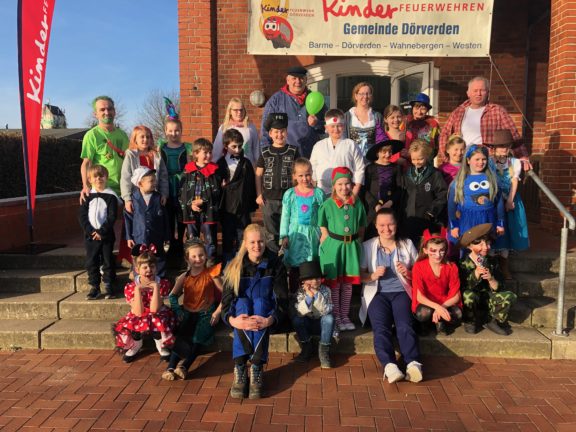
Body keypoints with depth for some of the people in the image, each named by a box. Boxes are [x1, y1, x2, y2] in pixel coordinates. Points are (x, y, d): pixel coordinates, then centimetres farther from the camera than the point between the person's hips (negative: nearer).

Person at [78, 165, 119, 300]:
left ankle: (108, 286, 17)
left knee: (107, 261, 5)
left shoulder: (111, 196, -4)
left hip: (106, 235, -3)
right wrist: (90, 231, -13)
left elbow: (112, 217, -9)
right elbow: (82, 216, 0)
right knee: (91, 262, 7)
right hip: (90, 236, 3)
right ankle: (94, 287, 17)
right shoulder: (87, 196, 5)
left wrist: (101, 231, -16)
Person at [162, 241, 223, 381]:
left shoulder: (210, 274, -2)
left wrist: (218, 312, -10)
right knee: (182, 336, -22)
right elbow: (172, 296, 1)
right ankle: (170, 367, -24)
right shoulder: (184, 277, 6)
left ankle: (184, 365, -27)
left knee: (198, 337, -26)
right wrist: (177, 310, -16)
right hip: (188, 313, 2)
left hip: (206, 313, -2)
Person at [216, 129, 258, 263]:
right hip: (226, 206, 0)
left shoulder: (246, 163, 3)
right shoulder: (220, 164, 3)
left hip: (242, 206, 0)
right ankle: (227, 261, 22)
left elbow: (251, 184, 3)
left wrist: (252, 204, 1)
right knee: (227, 236, 10)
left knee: (242, 237, 6)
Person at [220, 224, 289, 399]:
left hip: (265, 313, -1)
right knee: (242, 303, -32)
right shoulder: (234, 266, -3)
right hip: (241, 312, 1)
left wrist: (270, 320, -34)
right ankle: (239, 367, -39)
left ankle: (256, 368, -39)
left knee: (260, 303, -33)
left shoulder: (275, 264, -7)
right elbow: (226, 299, -11)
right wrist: (232, 319, -33)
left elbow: (282, 299, -14)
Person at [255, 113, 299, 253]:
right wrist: (259, 195, 1)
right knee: (271, 230, 8)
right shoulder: (265, 153, 4)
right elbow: (258, 175, 7)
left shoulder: (293, 151, 2)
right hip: (269, 198, 1)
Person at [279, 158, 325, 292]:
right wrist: (284, 236, -2)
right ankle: (293, 295, 19)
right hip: (295, 233, 0)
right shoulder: (289, 194, 0)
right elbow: (285, 216, 3)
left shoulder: (318, 193, 0)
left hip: (312, 233, 0)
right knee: (294, 266, 6)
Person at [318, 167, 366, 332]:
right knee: (334, 283, 5)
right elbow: (324, 231, -3)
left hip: (352, 246, 3)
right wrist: (325, 247, -9)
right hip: (333, 245, -3)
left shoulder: (357, 203, 3)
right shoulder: (328, 204, -5)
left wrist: (357, 243, 2)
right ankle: (336, 317, 18)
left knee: (348, 283, 12)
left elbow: (361, 228, 8)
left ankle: (345, 316, 25)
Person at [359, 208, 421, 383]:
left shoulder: (407, 244, 16)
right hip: (377, 293, -1)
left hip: (401, 292, 1)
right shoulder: (367, 246, 13)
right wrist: (373, 276, -11)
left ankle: (413, 363, -42)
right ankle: (389, 366, -43)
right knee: (380, 328, -28)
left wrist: (409, 273, -6)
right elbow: (359, 275, 9)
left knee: (405, 326, -28)